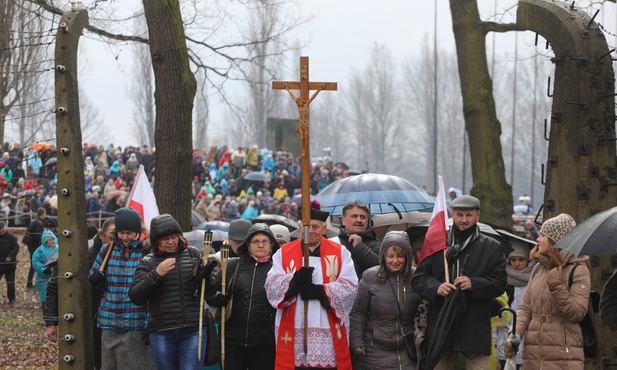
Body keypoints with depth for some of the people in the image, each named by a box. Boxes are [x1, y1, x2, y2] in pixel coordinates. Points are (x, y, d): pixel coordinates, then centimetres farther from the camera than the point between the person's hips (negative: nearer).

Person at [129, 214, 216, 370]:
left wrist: (207, 272, -13)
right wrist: (156, 274, -15)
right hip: (161, 332, 1)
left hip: (193, 330, -1)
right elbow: (135, 296, -3)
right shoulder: (147, 262, 6)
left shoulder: (194, 254, 7)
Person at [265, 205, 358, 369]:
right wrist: (295, 280, -21)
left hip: (329, 330, -1)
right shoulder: (284, 253, 11)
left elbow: (350, 287, -3)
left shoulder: (340, 253, 9)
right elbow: (272, 286, -2)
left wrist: (321, 291, -17)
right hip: (294, 330, 1)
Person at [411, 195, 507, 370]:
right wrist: (436, 287, -14)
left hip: (476, 328, -2)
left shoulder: (492, 247, 8)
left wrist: (473, 284, -16)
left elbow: (500, 283, 1)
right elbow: (418, 278, 8)